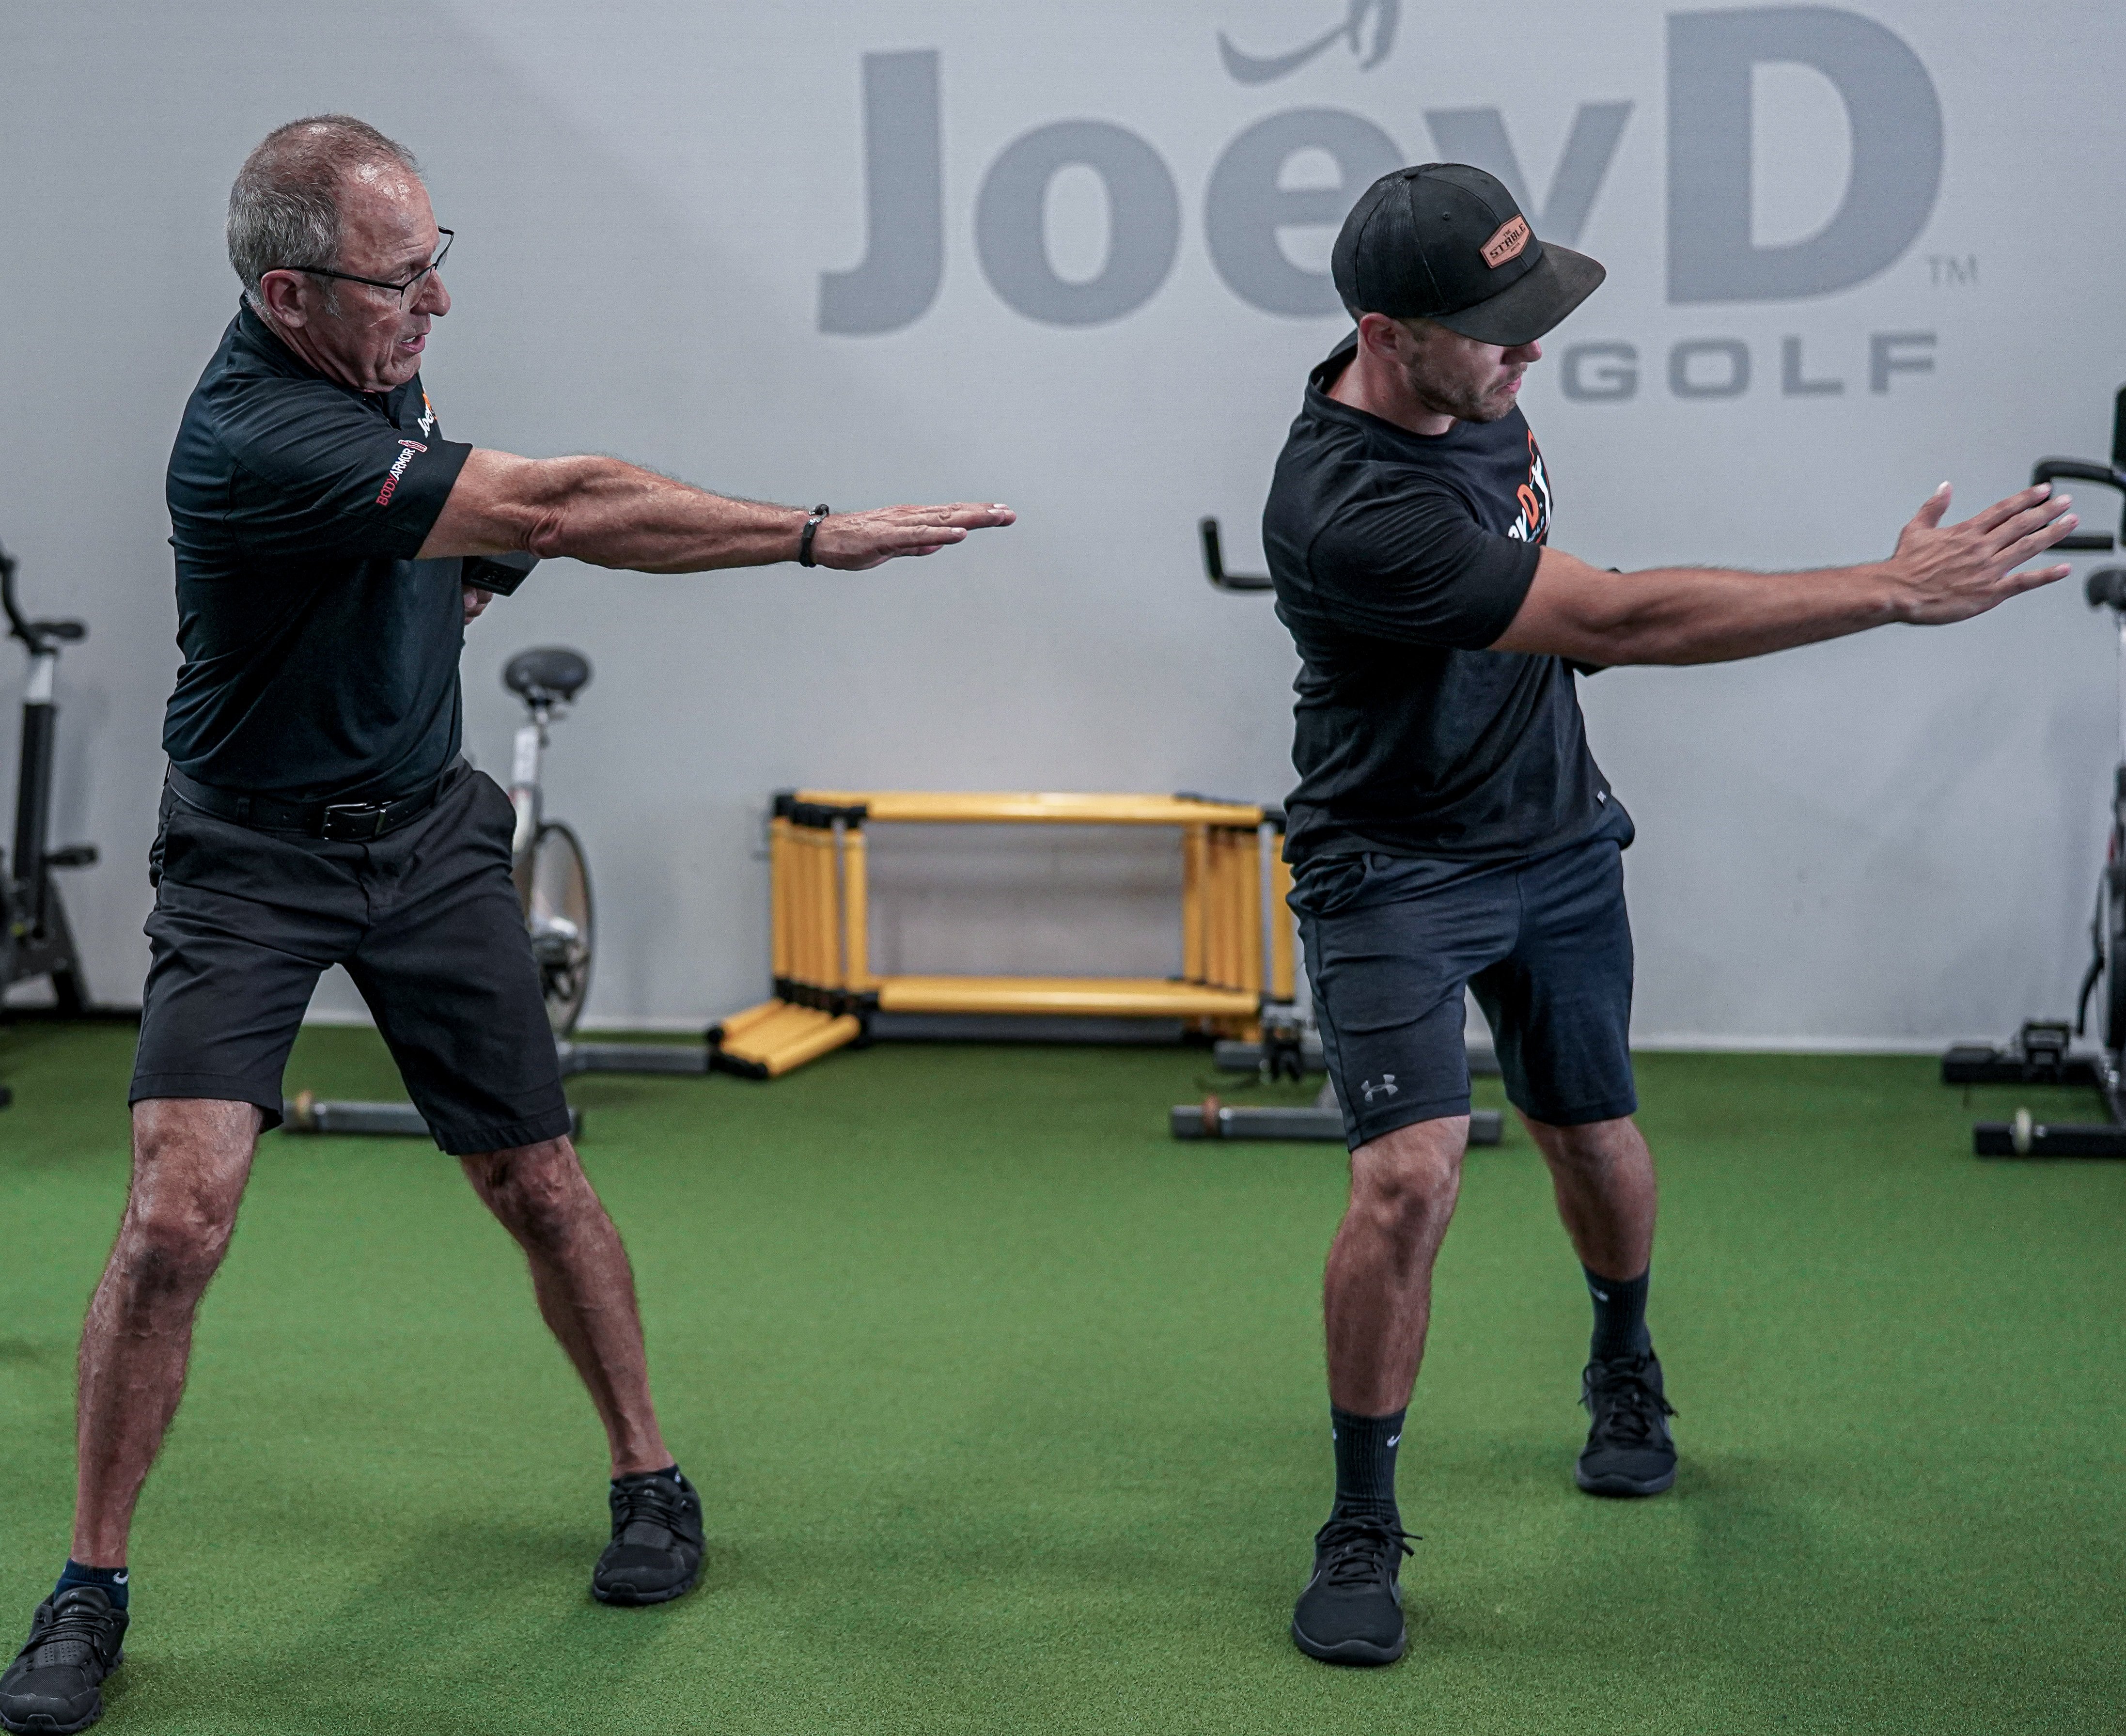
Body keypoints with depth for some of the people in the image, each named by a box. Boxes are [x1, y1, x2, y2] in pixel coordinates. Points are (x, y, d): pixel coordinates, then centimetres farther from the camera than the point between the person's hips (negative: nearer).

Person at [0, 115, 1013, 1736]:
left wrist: (459, 571, 3)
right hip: (253, 856, -6)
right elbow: (554, 512, -32)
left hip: (428, 831, 6)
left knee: (540, 1185, 6)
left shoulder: (374, 359, -3)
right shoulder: (258, 436, -30)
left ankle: (653, 1478, 25)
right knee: (178, 1217, -15)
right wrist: (823, 534, -30)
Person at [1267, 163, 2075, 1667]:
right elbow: (1625, 621, -36)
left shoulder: (1477, 389, -7)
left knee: (1597, 1142, 16)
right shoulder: (1352, 513, -34)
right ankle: (1364, 1528, -1)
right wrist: (1900, 590, -35)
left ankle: (1625, 1373, 46)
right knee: (1411, 1177, -19)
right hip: (1395, 871, -7)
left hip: (1556, 838, 7)